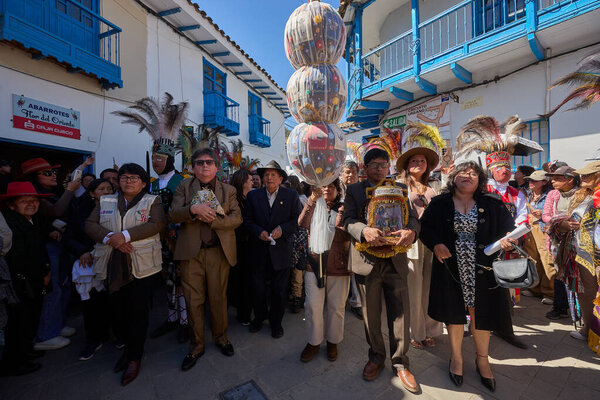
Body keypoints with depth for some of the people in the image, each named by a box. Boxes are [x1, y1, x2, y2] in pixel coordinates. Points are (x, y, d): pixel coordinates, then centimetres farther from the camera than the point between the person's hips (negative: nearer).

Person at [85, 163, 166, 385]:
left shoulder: (152, 201, 3)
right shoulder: (105, 202, 15)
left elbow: (157, 224, -12)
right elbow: (90, 225, 5)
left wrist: (125, 235, -19)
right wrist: (109, 238, -14)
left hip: (142, 266, -3)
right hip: (112, 266, 4)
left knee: (138, 311, 2)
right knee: (120, 309, 13)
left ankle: (135, 356, 19)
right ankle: (128, 347, 33)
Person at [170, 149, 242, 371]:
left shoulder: (228, 190, 7)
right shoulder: (184, 186, 8)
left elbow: (237, 218, -2)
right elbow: (173, 214, -3)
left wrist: (212, 219, -16)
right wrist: (193, 209, -22)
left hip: (219, 252, 0)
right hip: (191, 252, 1)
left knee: (218, 298, 12)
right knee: (193, 301, 10)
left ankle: (221, 337, 35)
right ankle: (196, 345, 31)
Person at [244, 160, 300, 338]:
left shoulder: (291, 196, 1)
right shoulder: (253, 195, 5)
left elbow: (297, 220, -1)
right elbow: (247, 220, 4)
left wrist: (282, 229, -17)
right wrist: (259, 231, -13)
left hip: (281, 249, -1)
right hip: (259, 250, 1)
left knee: (279, 290, 10)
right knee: (258, 288, 6)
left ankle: (276, 322, 34)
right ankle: (259, 317, 36)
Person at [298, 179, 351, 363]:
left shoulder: (344, 208, 5)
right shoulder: (312, 206, 8)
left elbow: (348, 233, -5)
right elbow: (302, 225, -12)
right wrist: (312, 200, -18)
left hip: (339, 264, 0)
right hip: (314, 263, 1)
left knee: (336, 306, 11)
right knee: (312, 305, 5)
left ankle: (332, 341, 34)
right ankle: (313, 342, 28)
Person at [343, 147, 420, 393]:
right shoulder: (353, 190, 2)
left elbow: (412, 217, 1)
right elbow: (349, 221, -9)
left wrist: (411, 231, -23)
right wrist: (364, 231, -30)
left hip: (395, 260, 2)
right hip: (366, 260, -1)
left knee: (400, 314, 9)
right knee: (371, 315, 14)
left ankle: (400, 363, 32)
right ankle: (376, 357, 38)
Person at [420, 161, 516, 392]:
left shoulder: (492, 204, 4)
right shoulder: (439, 203, 0)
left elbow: (509, 227, 4)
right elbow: (424, 226, 1)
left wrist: (508, 240, -17)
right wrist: (435, 244, -15)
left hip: (482, 269, 1)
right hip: (452, 267, 0)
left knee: (481, 311, 10)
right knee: (454, 311, 11)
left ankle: (482, 358, 36)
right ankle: (456, 356, 34)